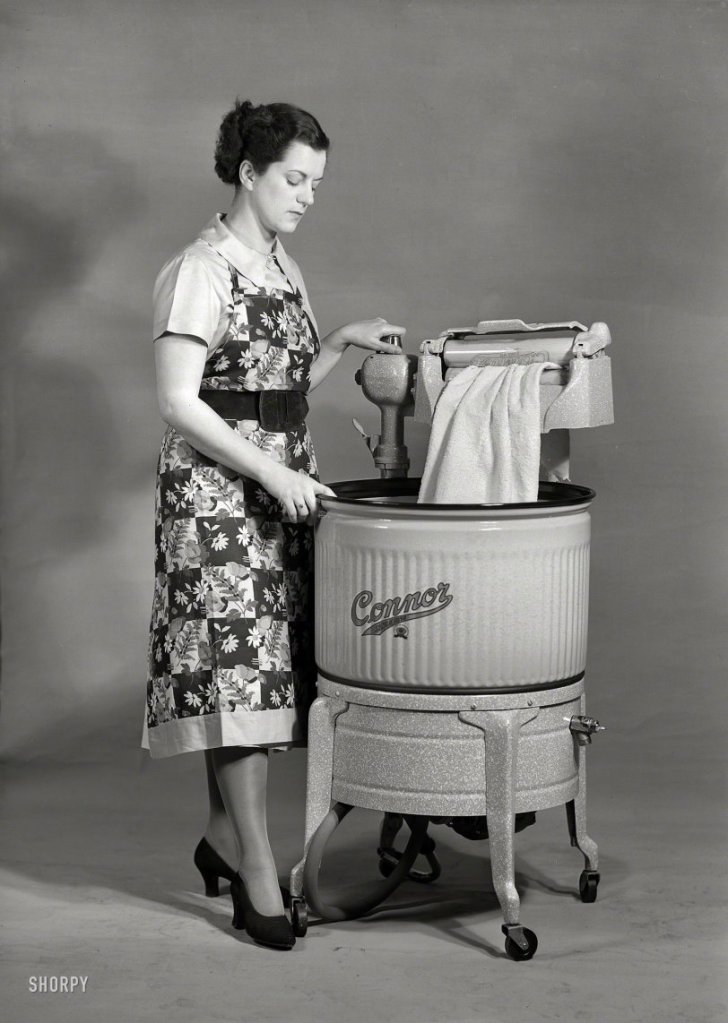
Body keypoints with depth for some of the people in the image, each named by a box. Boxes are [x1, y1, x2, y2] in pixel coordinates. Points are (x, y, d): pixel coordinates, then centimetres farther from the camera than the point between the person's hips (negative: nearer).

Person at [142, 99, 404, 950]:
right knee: (238, 666, -7)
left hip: (281, 478, 8)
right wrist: (270, 471, -20)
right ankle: (258, 880, -1)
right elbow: (179, 404, -17)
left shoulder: (282, 266, 14)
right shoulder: (199, 271, -11)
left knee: (267, 665, 9)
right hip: (216, 487, -8)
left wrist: (342, 341, 5)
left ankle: (222, 837, 24)